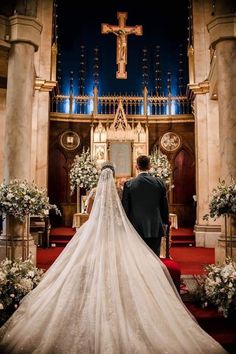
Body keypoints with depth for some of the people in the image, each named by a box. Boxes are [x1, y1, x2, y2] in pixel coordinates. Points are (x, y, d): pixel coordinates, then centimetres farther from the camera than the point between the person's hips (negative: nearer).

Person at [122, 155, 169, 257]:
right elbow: (164, 205, 6)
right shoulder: (159, 182, -1)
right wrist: (165, 222, 19)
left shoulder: (129, 184, -7)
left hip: (136, 228, -1)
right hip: (156, 228, 2)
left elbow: (125, 207, -2)